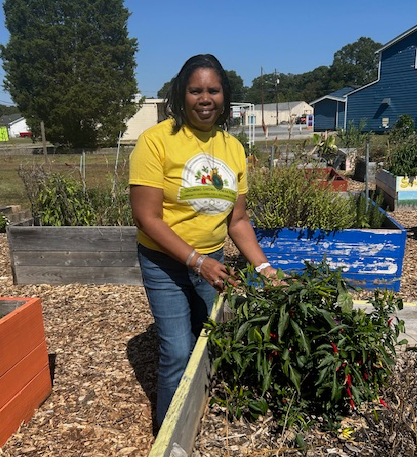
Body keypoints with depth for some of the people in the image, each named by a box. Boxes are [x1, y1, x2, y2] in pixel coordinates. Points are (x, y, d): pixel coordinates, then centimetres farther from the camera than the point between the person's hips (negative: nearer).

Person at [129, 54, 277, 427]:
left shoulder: (233, 148, 2)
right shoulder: (157, 140, -15)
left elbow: (237, 219, 5)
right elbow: (146, 217, -18)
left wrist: (263, 266, -5)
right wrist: (197, 261, -23)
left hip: (213, 260, 5)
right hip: (165, 263, -5)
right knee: (179, 353, -3)